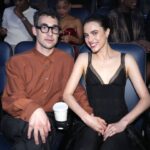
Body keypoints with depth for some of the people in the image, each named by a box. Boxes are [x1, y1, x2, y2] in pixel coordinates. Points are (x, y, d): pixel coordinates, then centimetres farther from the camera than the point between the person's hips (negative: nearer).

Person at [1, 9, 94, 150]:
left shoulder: (66, 60, 11)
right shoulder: (16, 62, 2)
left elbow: (76, 91, 16)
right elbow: (14, 99, -11)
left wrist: (89, 115, -3)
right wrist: (33, 110, -35)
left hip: (50, 120, 2)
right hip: (17, 120, -2)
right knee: (35, 130, -35)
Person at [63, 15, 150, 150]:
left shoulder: (126, 60, 4)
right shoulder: (84, 59, 6)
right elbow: (67, 94, 1)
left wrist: (123, 123, -11)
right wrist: (87, 118, -13)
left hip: (118, 124, 0)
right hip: (92, 123, 0)